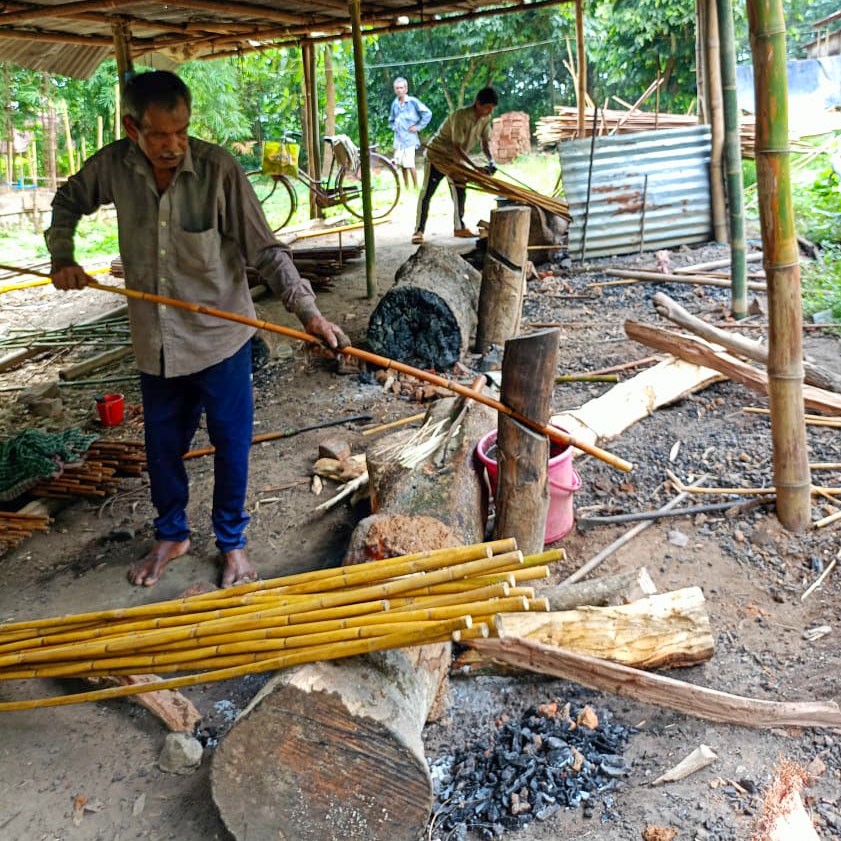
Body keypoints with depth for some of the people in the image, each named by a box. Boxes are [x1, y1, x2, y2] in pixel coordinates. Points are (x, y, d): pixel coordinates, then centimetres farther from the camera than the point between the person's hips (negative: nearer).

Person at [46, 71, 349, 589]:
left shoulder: (219, 169, -17)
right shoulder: (112, 167, -7)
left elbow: (266, 252, -17)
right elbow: (68, 204, 15)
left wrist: (308, 311, -27)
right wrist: (63, 258, 1)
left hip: (222, 337, -3)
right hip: (156, 343, 3)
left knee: (231, 445, 8)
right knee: (162, 447, 17)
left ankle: (232, 542, 31)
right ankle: (171, 536, 41)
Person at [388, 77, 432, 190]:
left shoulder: (413, 101, -5)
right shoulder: (394, 104, 12)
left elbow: (427, 114, -6)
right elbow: (391, 120, 31)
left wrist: (418, 127, -7)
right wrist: (393, 127, 12)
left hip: (409, 138, -6)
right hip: (398, 139, 6)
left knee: (410, 164, -12)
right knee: (401, 164, 7)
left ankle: (415, 187, -1)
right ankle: (406, 187, 17)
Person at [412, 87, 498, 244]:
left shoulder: (485, 118, -10)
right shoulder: (460, 116, -32)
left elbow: (485, 142, -3)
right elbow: (457, 148, -35)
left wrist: (491, 161, -23)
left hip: (456, 158, 7)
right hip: (437, 154, -7)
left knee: (460, 192, 9)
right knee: (426, 193, -6)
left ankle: (459, 228, 22)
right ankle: (418, 230, -3)